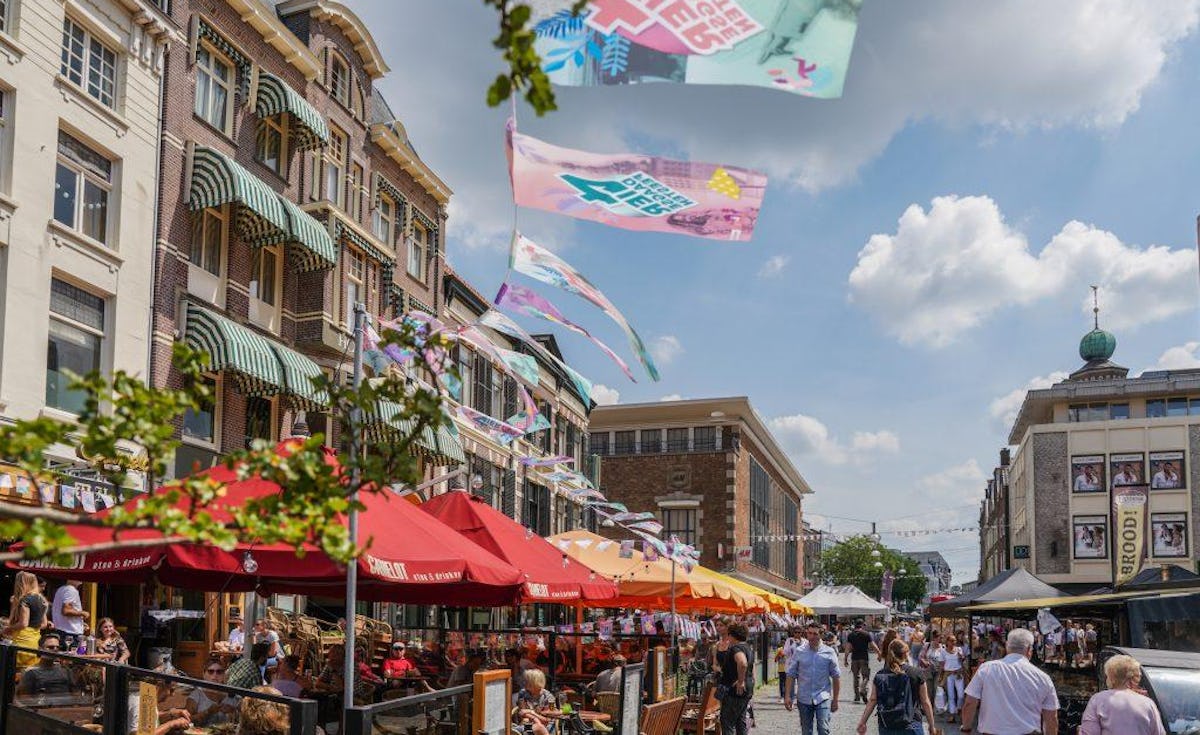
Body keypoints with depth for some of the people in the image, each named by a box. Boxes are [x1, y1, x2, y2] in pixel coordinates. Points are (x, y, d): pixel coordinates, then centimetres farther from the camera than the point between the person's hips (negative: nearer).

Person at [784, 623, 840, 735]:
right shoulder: (799, 652, 1)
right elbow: (791, 675, 3)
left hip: (823, 698, -2)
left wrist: (835, 700, 3)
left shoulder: (829, 653, -1)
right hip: (804, 699, 2)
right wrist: (787, 696, -4)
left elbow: (836, 677, 4)